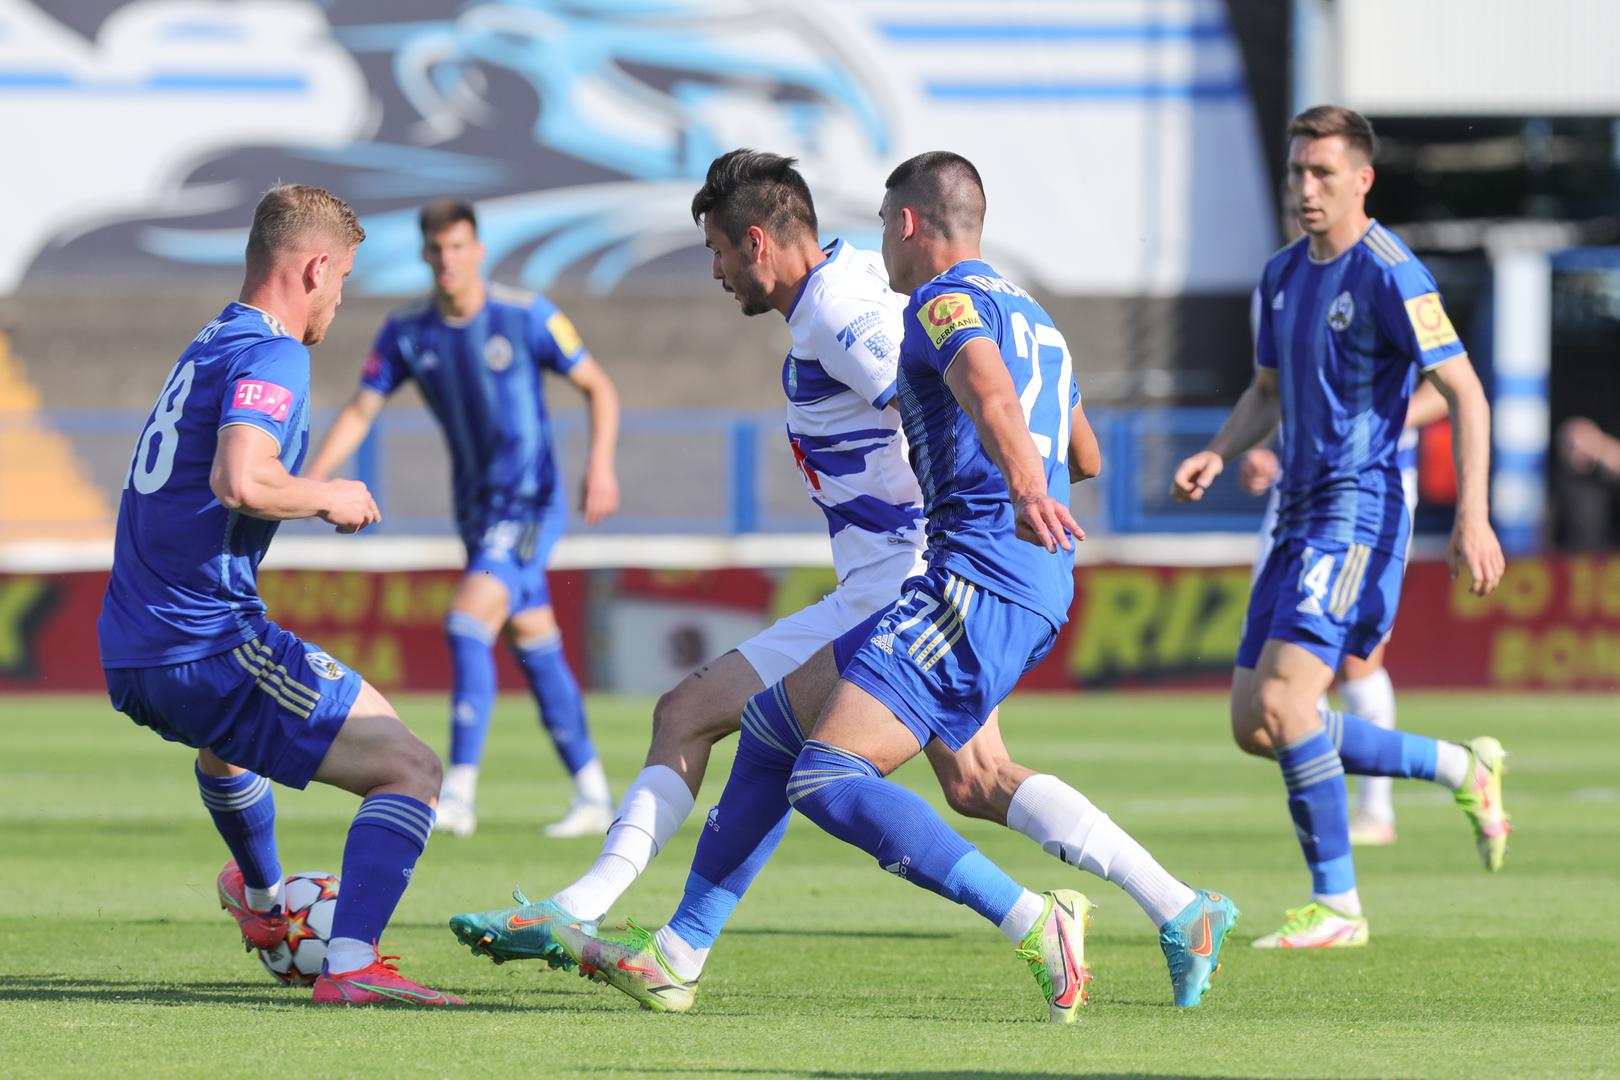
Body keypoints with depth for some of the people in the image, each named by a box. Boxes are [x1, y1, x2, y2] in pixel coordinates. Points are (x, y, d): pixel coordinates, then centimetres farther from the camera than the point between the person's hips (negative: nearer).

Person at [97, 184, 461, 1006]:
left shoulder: (206, 348, 18)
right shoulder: (273, 356, -11)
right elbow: (238, 480, -29)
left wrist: (312, 499, 27)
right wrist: (329, 498, -12)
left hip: (131, 657, 10)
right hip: (211, 647, -10)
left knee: (224, 728, 43)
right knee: (409, 770, -12)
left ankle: (263, 904, 64)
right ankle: (350, 964, -28)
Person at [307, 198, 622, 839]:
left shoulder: (526, 317, -12)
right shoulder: (407, 332, 0)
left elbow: (599, 389, -4)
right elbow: (361, 410, 5)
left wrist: (601, 463, -19)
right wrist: (312, 480, -9)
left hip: (531, 502, -6)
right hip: (476, 508, 6)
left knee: (467, 624, -20)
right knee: (533, 644, 9)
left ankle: (459, 793, -21)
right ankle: (592, 796, 17)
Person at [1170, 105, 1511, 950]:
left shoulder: (1389, 274, -12)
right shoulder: (1283, 274, 13)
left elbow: (1464, 393, -14)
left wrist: (1472, 518, -23)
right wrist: (1216, 455, 7)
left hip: (1358, 514, -9)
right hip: (1300, 516, 9)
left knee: (1282, 701, -19)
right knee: (1254, 725, 6)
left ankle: (1337, 905, -8)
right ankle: (1463, 769, 20)